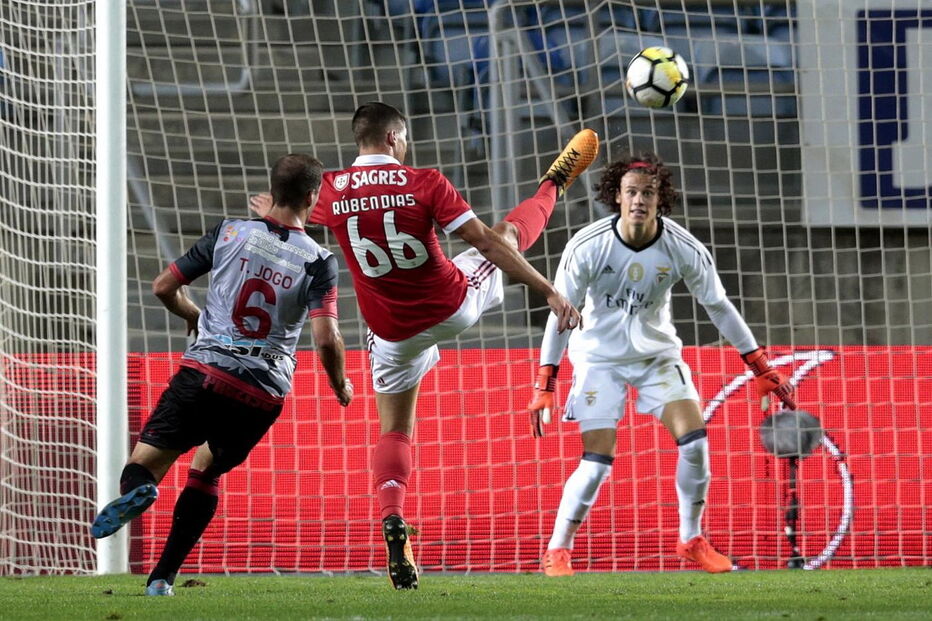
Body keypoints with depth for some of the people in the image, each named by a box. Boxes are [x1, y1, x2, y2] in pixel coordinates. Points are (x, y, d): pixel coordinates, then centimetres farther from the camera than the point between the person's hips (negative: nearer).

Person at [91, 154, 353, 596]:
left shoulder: (231, 233, 4)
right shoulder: (319, 262, -1)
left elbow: (164, 286, 8)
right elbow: (326, 339, -12)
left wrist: (193, 316, 30)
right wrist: (340, 386, 9)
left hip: (204, 375, -1)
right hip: (262, 397, 1)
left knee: (144, 464, 4)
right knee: (207, 471, 23)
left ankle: (137, 489, -35)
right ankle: (162, 577, 14)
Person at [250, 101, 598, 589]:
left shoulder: (331, 191, -8)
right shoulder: (425, 184, -16)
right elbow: (487, 243, -15)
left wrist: (270, 212, 42)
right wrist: (549, 292, -11)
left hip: (393, 334, 1)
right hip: (454, 307, -1)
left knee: (394, 432, 12)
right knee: (509, 233, 24)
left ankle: (392, 520, -11)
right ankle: (553, 186, 54)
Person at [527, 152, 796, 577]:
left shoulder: (683, 249, -15)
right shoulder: (587, 247, -20)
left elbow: (718, 307, -4)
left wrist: (762, 370, -4)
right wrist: (544, 386, -14)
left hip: (657, 352, 2)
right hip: (600, 356, -2)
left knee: (695, 440, -14)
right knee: (597, 463, -12)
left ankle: (691, 541, 5)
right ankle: (557, 550, 6)